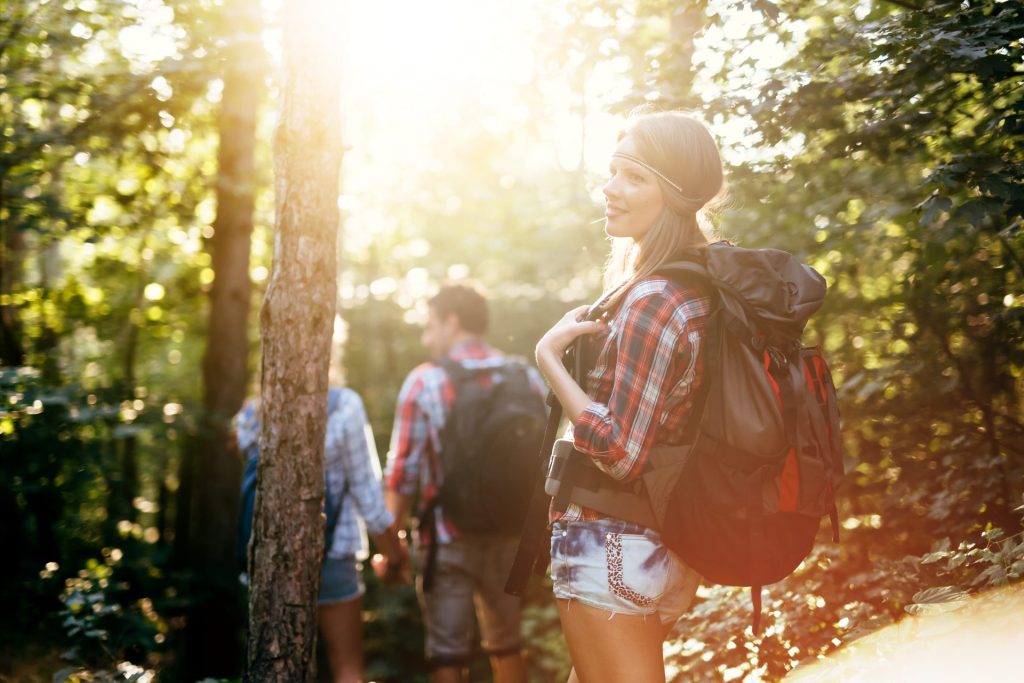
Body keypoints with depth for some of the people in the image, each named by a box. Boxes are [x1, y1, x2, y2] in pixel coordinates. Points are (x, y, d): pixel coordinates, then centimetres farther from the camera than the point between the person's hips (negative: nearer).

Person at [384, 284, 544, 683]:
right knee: (507, 647, 20)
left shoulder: (425, 381, -6)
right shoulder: (528, 379, 3)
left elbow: (403, 472, -8)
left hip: (447, 540, -3)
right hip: (510, 538, 4)